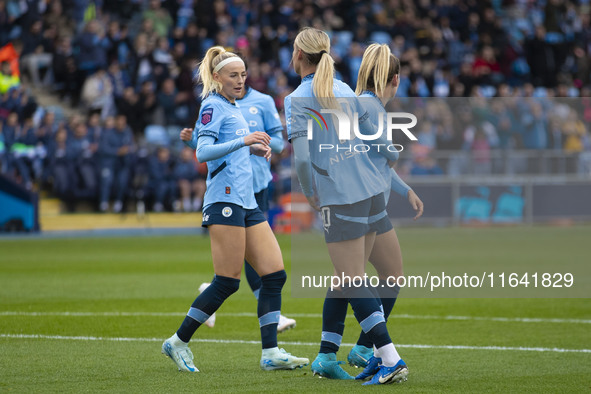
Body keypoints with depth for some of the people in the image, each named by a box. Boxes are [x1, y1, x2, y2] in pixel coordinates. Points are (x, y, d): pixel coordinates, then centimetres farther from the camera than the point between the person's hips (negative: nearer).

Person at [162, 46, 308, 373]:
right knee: (227, 282, -9)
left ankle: (270, 352, -2)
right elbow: (203, 152, -18)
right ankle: (178, 343, 3)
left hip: (247, 203, 9)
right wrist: (243, 141, -26)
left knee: (275, 274, -1)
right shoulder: (213, 106, -6)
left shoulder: (233, 108, 21)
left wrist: (253, 148, 19)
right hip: (225, 201, -9)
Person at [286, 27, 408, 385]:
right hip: (372, 191, 7)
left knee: (353, 283, -6)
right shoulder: (344, 90, 12)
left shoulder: (297, 100, -7)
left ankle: (392, 360, -15)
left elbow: (302, 158, -15)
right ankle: (327, 355, 20)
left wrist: (310, 194, 2)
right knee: (345, 278, 13)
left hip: (340, 200, -7)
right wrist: (393, 155, 38)